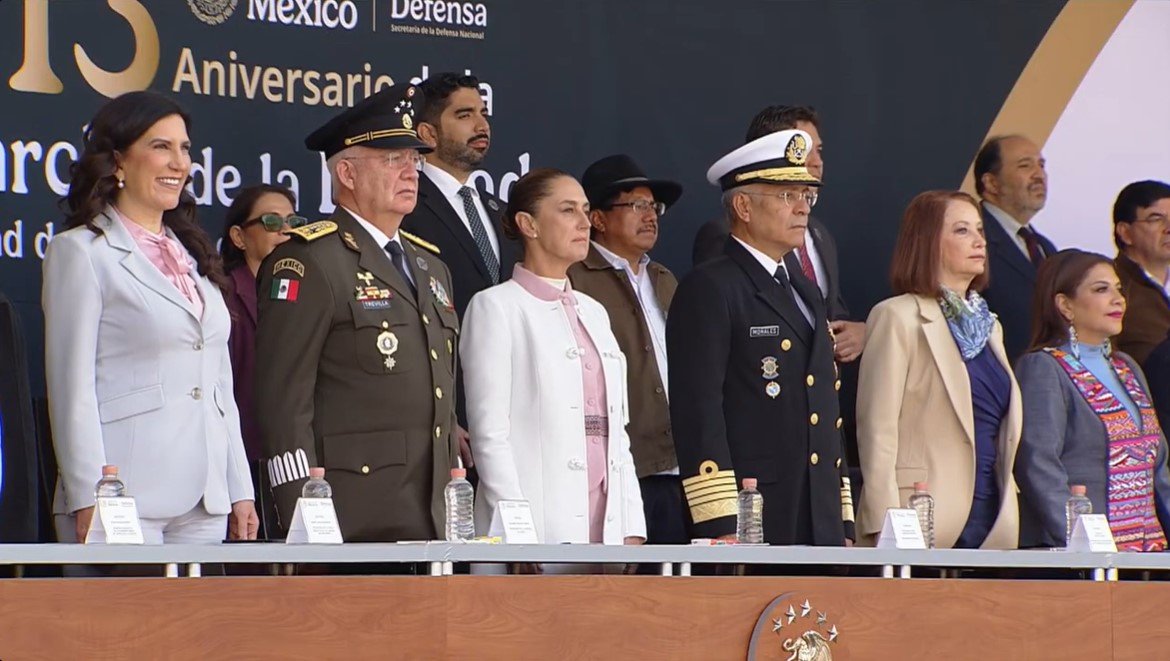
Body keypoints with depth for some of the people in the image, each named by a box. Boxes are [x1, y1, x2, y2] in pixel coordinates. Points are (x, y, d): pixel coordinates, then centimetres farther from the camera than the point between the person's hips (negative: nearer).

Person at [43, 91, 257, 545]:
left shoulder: (192, 255, 20)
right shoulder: (80, 252, 0)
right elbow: (71, 387, -6)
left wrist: (240, 490, 14)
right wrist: (89, 499, -13)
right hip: (126, 500, -6)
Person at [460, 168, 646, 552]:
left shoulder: (594, 312, 21)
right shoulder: (495, 308, 1)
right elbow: (489, 433, -7)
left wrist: (632, 529, 9)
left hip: (606, 522, 6)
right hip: (540, 527, -6)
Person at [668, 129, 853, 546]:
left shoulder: (806, 296, 23)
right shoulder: (708, 291, -4)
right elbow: (697, 412, -12)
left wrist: (844, 527, 19)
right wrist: (722, 527, -19)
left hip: (820, 527, 8)